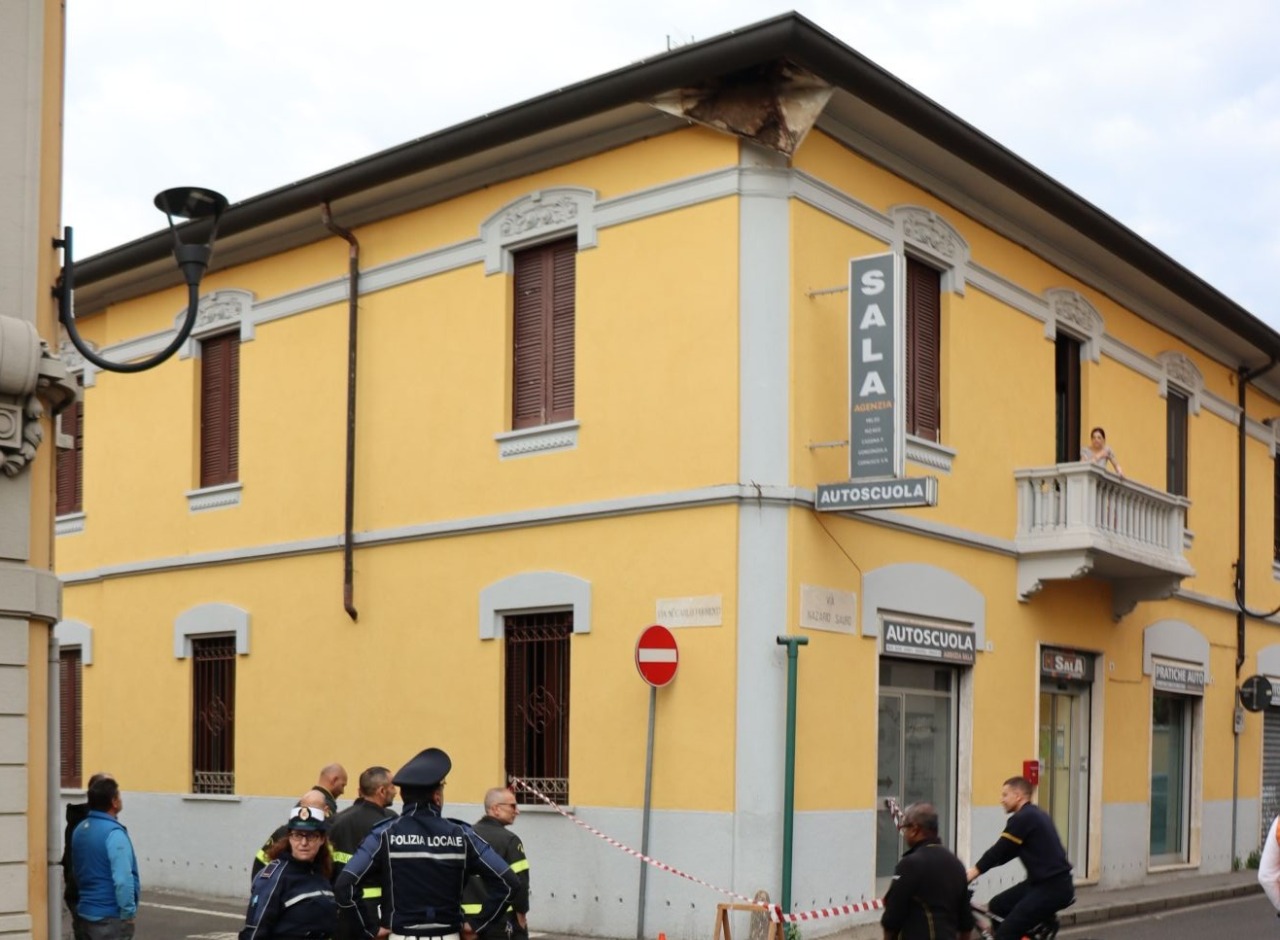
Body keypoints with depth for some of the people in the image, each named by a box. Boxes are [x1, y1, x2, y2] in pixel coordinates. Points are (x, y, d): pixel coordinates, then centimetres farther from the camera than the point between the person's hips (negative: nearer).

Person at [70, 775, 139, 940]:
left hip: (87, 912, 9)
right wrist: (128, 913, -16)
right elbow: (123, 879, -25)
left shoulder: (80, 829, 8)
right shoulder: (114, 833, -20)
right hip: (110, 916, -9)